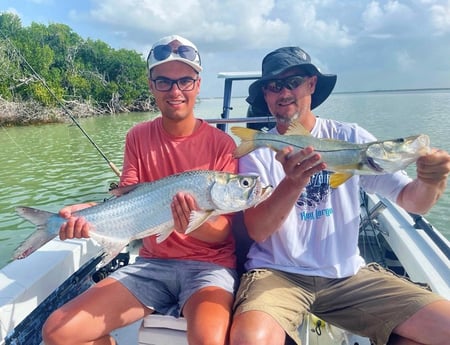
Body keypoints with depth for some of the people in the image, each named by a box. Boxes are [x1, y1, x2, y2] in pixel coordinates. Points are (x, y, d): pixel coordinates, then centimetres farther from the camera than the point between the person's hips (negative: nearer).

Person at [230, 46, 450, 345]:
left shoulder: (350, 138, 4)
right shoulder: (257, 150, -1)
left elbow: (411, 201, 2)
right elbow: (257, 231, -12)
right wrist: (293, 181, -30)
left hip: (348, 274, 4)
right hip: (277, 273, -3)